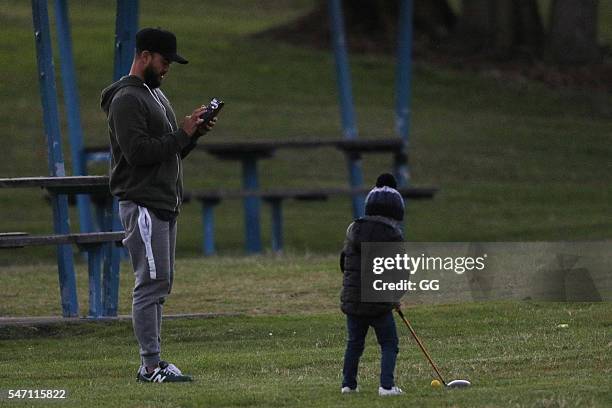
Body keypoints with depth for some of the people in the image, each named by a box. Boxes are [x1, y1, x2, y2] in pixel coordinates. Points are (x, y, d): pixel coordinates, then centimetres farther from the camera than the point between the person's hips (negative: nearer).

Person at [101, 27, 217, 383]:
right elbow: (138, 151, -22)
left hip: (166, 205, 10)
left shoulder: (157, 95, 20)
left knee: (160, 284, 9)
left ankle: (152, 362, 12)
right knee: (152, 283, -11)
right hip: (143, 204, -10)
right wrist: (182, 134, -16)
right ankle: (151, 365, -11)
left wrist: (194, 133, 5)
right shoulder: (127, 99, -12)